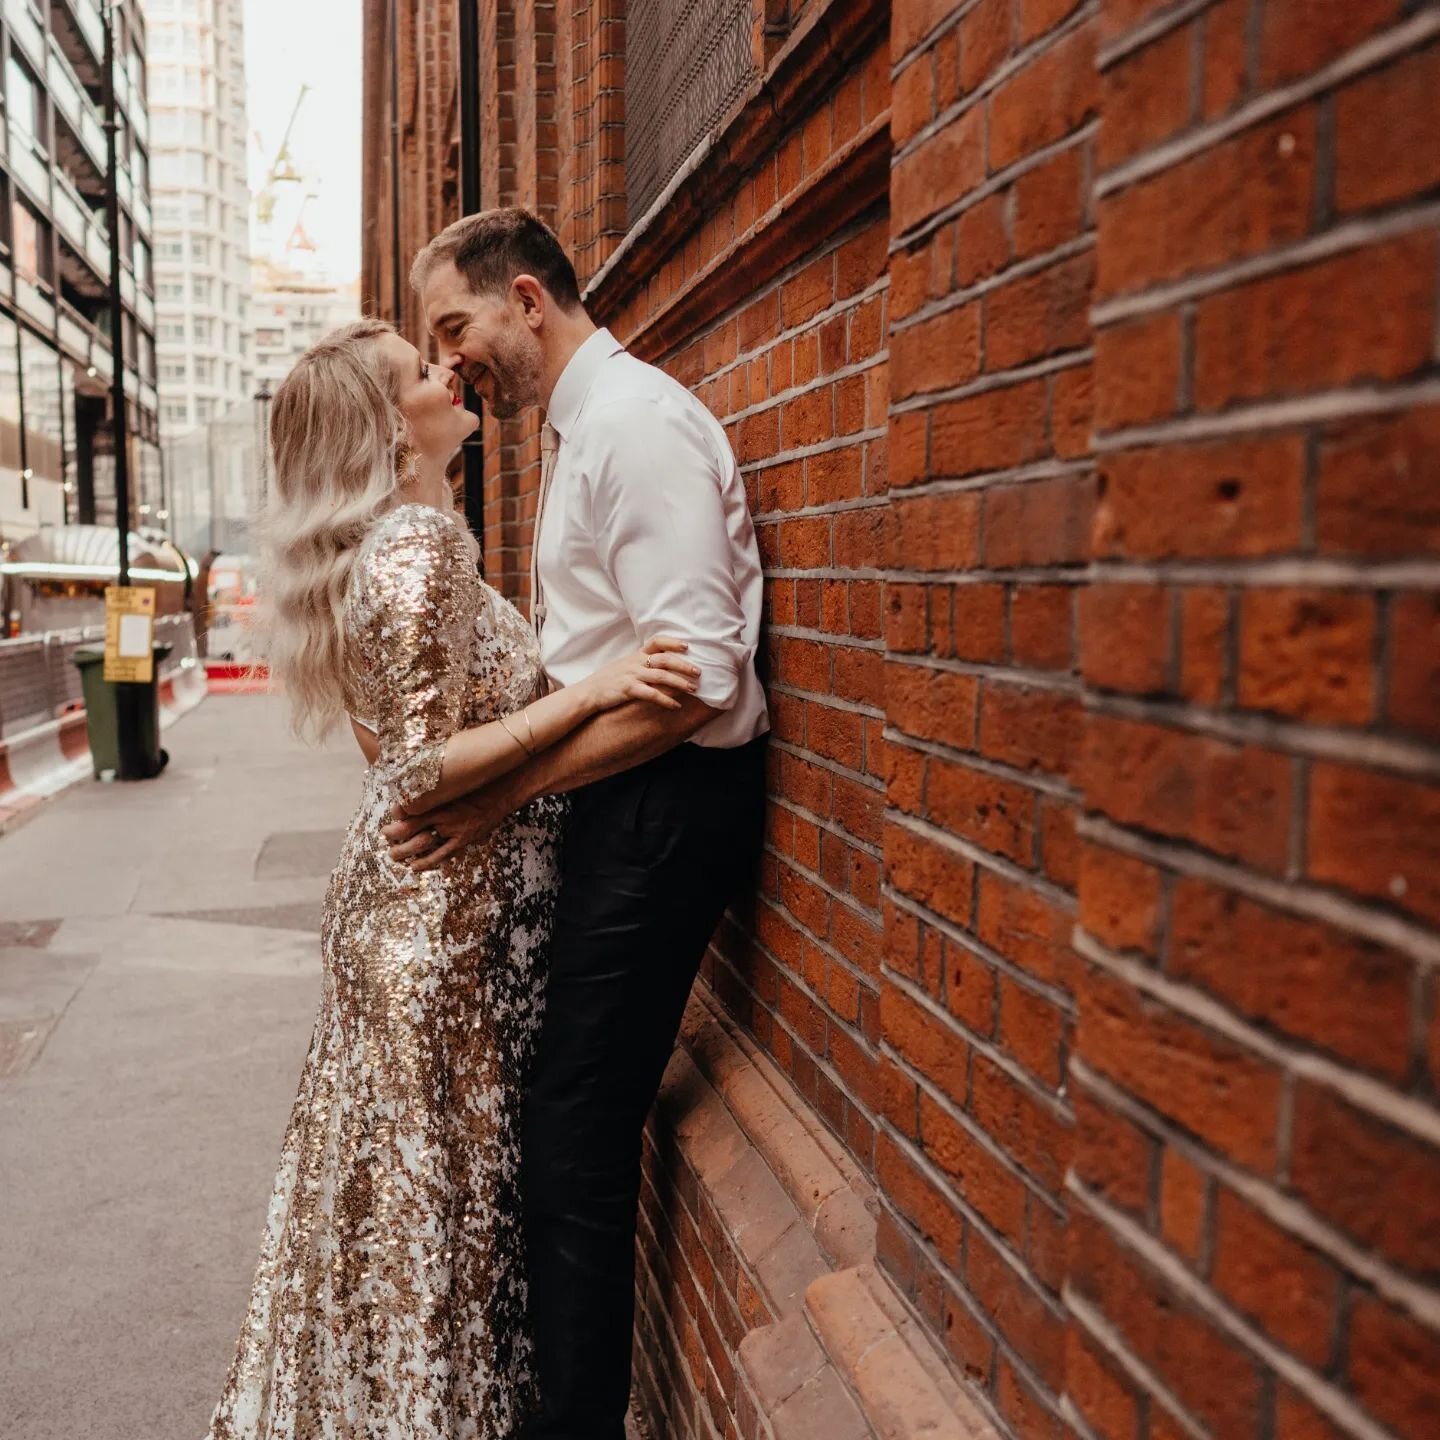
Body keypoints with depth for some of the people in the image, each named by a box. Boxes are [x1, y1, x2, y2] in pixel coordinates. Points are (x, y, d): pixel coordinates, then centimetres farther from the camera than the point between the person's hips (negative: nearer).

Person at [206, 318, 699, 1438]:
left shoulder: (416, 535, 11)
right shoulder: (418, 545, -20)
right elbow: (426, 768, -23)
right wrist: (595, 689, -27)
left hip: (433, 893, 9)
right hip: (446, 903, -9)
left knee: (423, 1166, 21)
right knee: (437, 1173, 6)